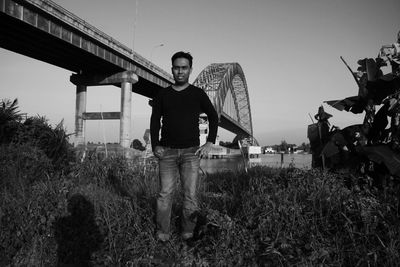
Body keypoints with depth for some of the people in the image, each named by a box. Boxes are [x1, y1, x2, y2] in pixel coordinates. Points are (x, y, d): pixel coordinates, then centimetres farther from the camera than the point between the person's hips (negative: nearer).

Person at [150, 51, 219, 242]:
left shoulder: (198, 94, 6)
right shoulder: (163, 95, 9)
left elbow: (213, 117, 13)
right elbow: (155, 121, 14)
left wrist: (209, 143, 3)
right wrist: (155, 145, 1)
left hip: (191, 151, -1)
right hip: (167, 151, 1)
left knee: (190, 195, -7)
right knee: (165, 194, -4)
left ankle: (188, 234, 5)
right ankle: (162, 235, 4)